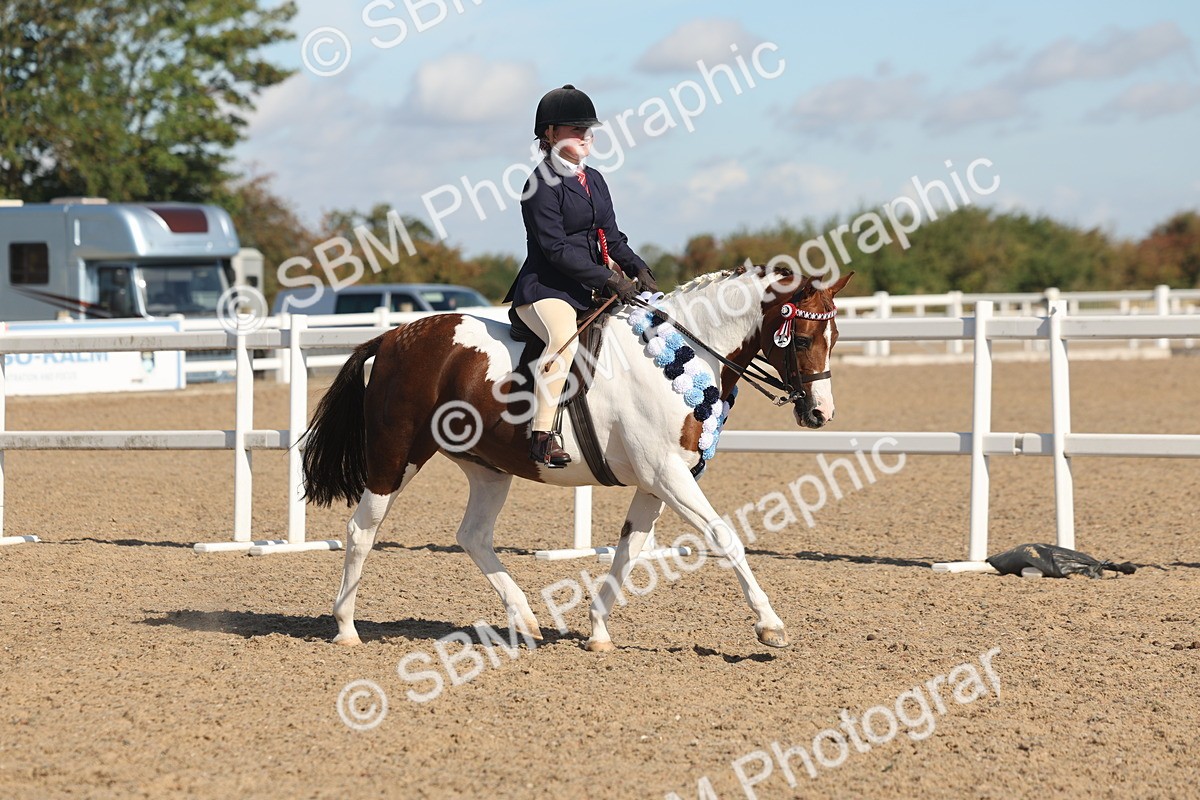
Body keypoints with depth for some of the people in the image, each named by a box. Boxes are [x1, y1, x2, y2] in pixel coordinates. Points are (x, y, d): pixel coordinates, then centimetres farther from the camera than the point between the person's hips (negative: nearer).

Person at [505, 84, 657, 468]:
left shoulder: (594, 181, 17)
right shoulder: (542, 184, -9)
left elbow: (612, 238, 17)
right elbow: (556, 249, -17)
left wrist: (637, 269, -2)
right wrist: (609, 278, -21)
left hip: (585, 291, 9)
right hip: (543, 289, -9)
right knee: (565, 336, -37)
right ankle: (541, 433, -41)